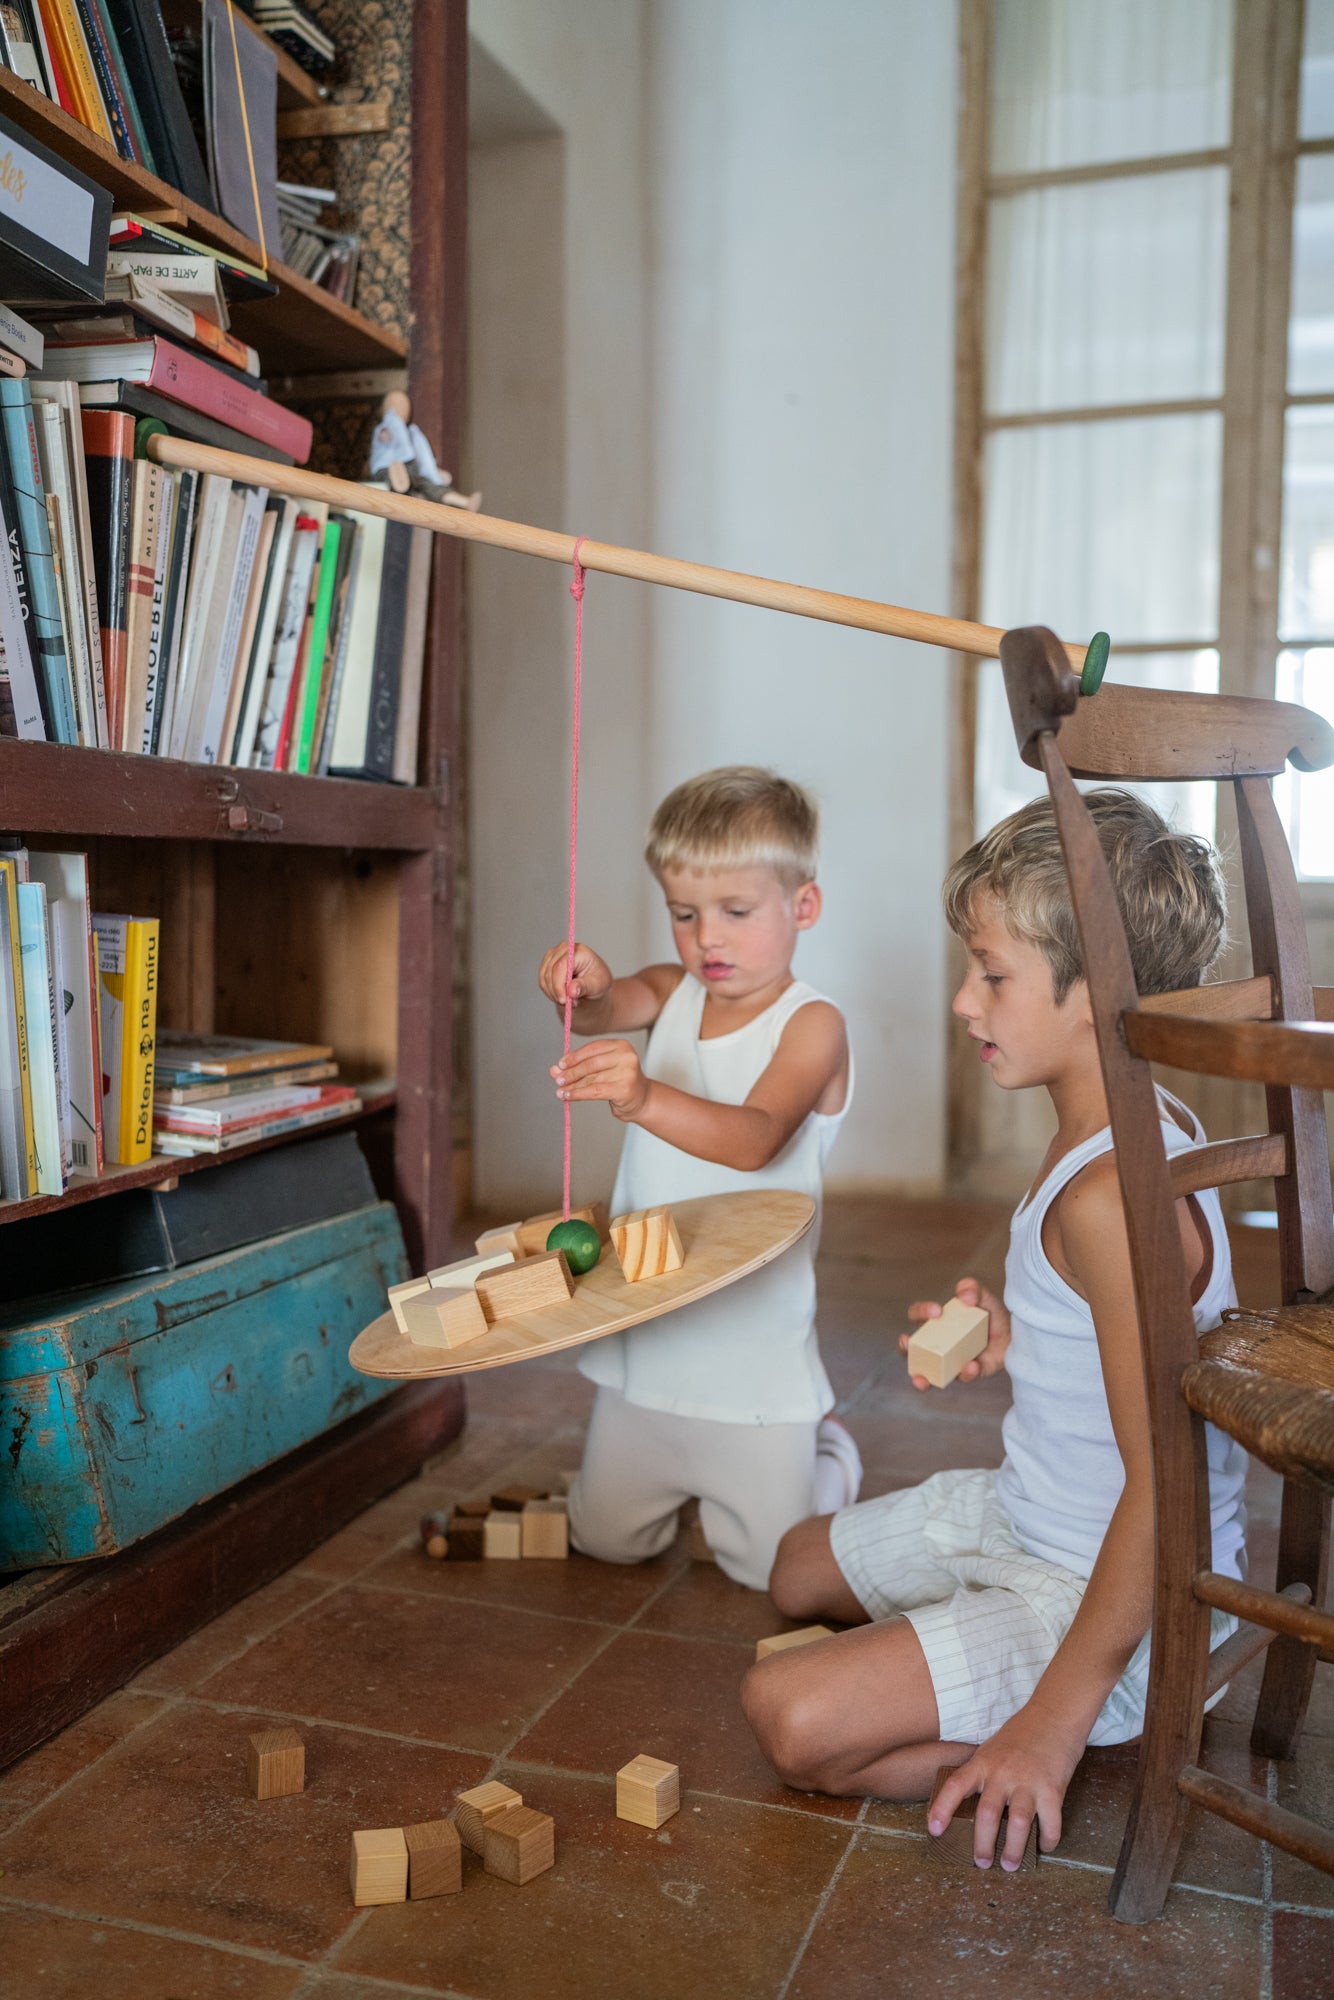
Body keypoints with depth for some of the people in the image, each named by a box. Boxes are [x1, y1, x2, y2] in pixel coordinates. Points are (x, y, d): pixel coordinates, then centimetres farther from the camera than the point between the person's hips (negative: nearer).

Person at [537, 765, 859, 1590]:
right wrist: (584, 985, -41)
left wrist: (646, 1098, -48)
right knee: (607, 1540, 17)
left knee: (772, 1567, 7)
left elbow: (755, 1138, -30)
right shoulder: (673, 993, 4)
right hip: (643, 1339, 5)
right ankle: (688, 1476, 45)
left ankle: (830, 1457, 35)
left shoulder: (812, 1025, -14)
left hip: (754, 1347, -5)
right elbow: (611, 1005, -17)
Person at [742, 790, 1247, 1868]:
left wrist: (1056, 1719, -27)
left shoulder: (1110, 1195, -32)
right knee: (798, 1573, 22)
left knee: (794, 1715, -18)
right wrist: (1019, 1344, 0)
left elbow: (1165, 1478, -31)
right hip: (1025, 1517, 10)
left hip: (1102, 1588, -10)